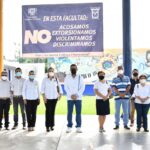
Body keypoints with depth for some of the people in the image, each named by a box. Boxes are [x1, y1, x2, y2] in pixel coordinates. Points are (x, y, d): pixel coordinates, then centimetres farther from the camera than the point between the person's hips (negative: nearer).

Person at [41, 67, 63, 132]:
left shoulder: (56, 79, 5)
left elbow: (59, 87, 8)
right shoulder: (45, 79, 0)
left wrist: (60, 94, -3)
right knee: (48, 111, -4)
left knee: (52, 111, 6)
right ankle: (47, 126, 2)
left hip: (54, 98, 2)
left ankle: (52, 125, 15)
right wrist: (44, 96, -8)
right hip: (47, 98, -2)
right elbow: (42, 89, -1)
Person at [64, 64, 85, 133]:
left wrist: (77, 95, -10)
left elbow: (82, 87, 1)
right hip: (70, 98, 0)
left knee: (78, 112, 0)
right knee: (69, 112, 0)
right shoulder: (67, 77, 7)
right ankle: (69, 127, 6)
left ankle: (78, 127, 5)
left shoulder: (80, 77, 7)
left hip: (78, 98, 0)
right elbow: (66, 87, 2)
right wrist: (71, 95, -10)